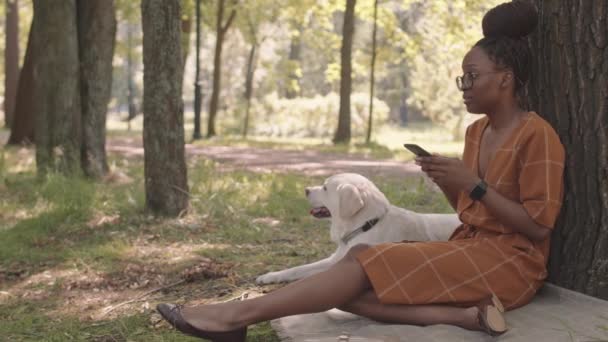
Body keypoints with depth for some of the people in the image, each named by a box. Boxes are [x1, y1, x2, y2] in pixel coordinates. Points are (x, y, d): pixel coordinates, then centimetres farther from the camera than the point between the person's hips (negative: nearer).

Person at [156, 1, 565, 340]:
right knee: (354, 288, -15)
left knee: (365, 266, -24)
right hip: (468, 248, 8)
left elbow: (537, 228, -13)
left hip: (509, 260, -8)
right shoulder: (477, 130, 15)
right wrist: (447, 181, -2)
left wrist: (474, 183, -19)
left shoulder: (537, 134, -10)